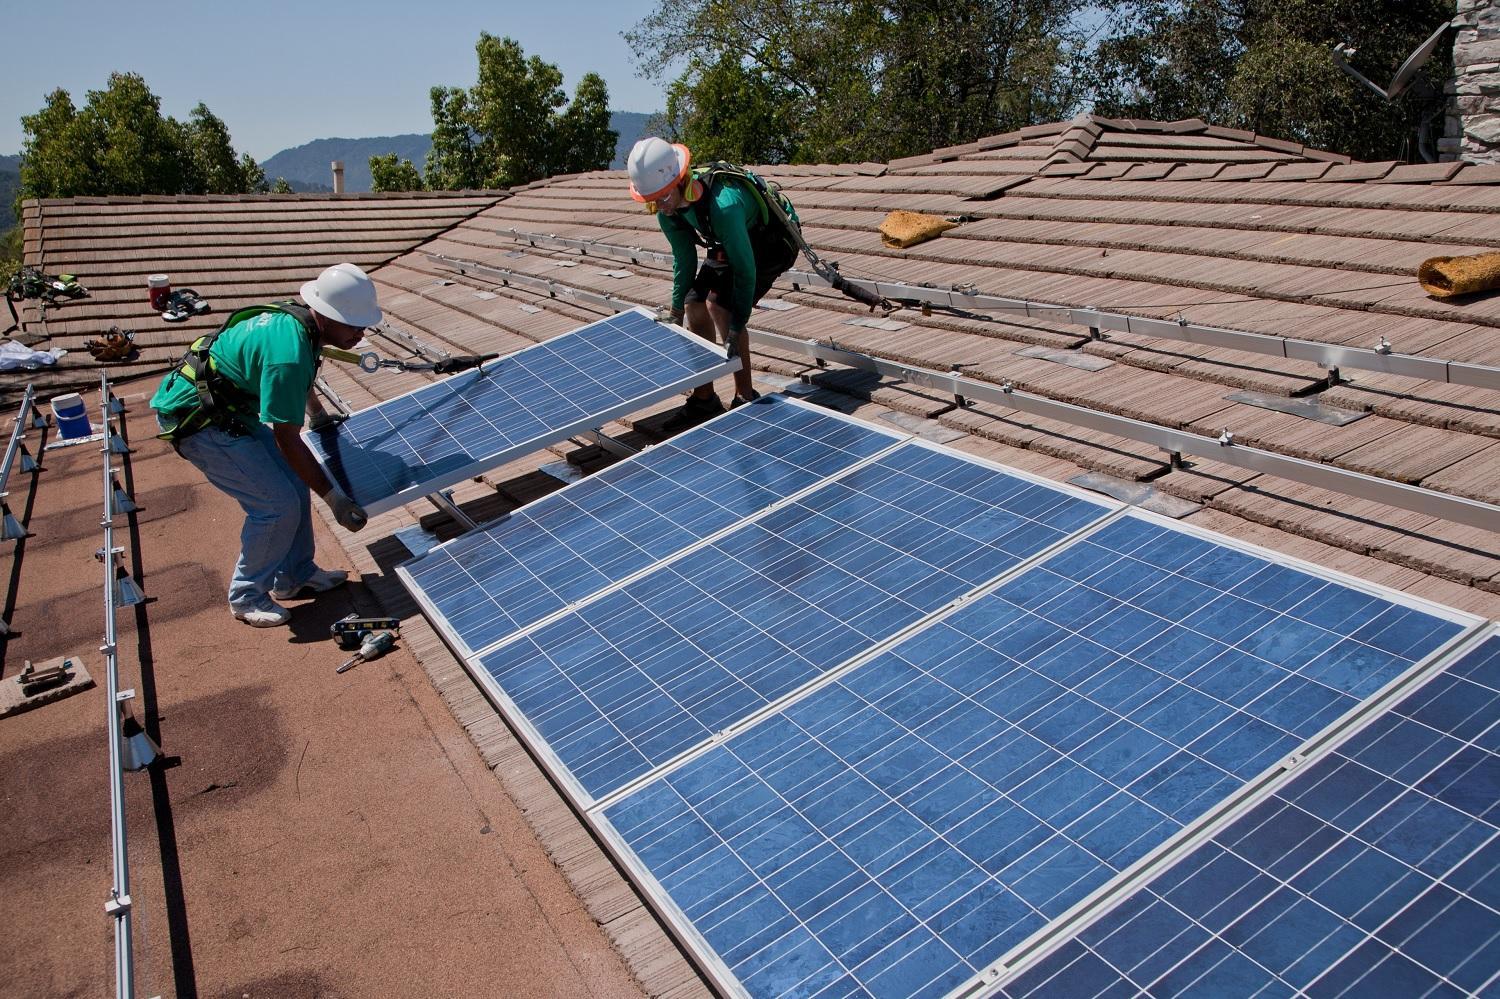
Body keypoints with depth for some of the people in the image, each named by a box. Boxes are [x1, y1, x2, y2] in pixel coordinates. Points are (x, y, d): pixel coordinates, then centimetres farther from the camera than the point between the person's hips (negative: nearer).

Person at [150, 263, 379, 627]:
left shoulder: (297, 319, -2)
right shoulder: (289, 353, -31)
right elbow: (287, 439, -26)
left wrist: (320, 416, 39)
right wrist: (334, 499, -21)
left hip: (230, 407, 10)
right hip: (196, 419, -10)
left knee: (294, 484, 8)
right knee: (278, 504, -11)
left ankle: (294, 575, 24)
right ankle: (247, 596, 7)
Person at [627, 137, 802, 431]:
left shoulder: (722, 205, -41)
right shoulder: (669, 211, -15)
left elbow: (745, 267, -35)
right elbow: (684, 260, 1)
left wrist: (737, 326, -34)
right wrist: (677, 310, 5)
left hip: (771, 242, -8)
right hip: (726, 247, 8)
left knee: (719, 306, -23)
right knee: (695, 306, -5)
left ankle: (745, 397, -11)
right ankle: (704, 399, 7)